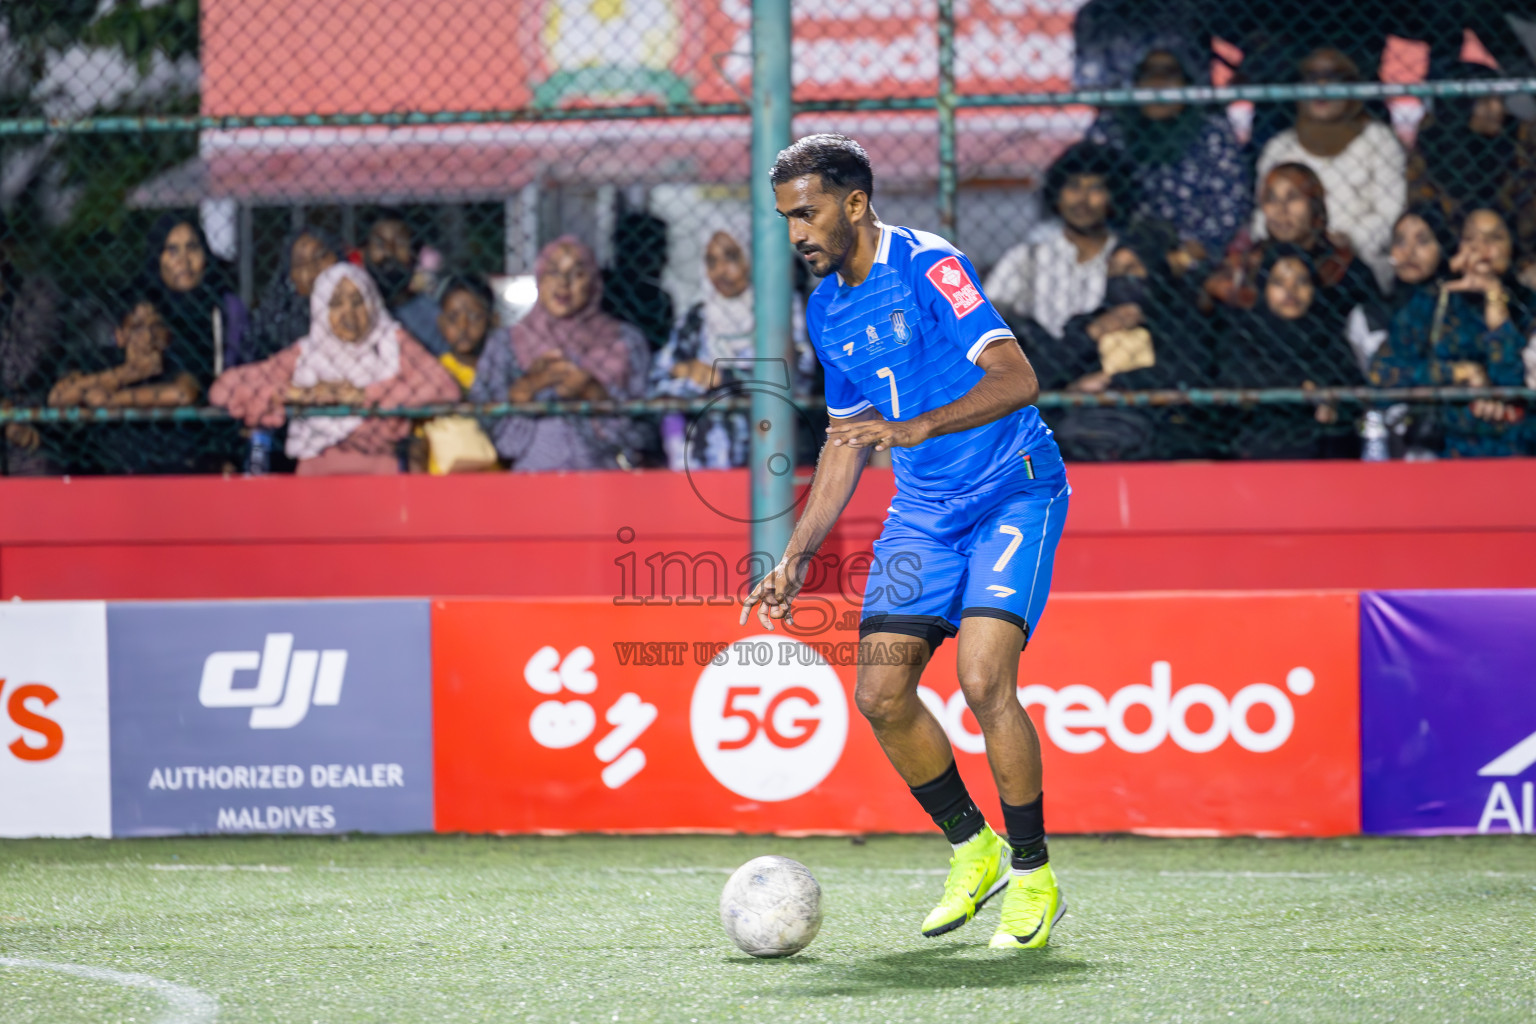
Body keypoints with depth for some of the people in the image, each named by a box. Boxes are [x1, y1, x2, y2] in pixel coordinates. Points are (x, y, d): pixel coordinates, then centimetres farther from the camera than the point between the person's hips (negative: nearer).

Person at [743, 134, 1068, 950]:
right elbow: (847, 441, 19)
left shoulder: (927, 266, -15)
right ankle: (972, 850, 18)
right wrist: (794, 561, 15)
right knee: (881, 694, -3)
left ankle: (1033, 878, -5)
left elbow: (1016, 378, -25)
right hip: (924, 508, 7)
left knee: (984, 680, -22)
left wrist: (915, 428, -36)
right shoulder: (826, 311, 9)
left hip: (1014, 491, -7)